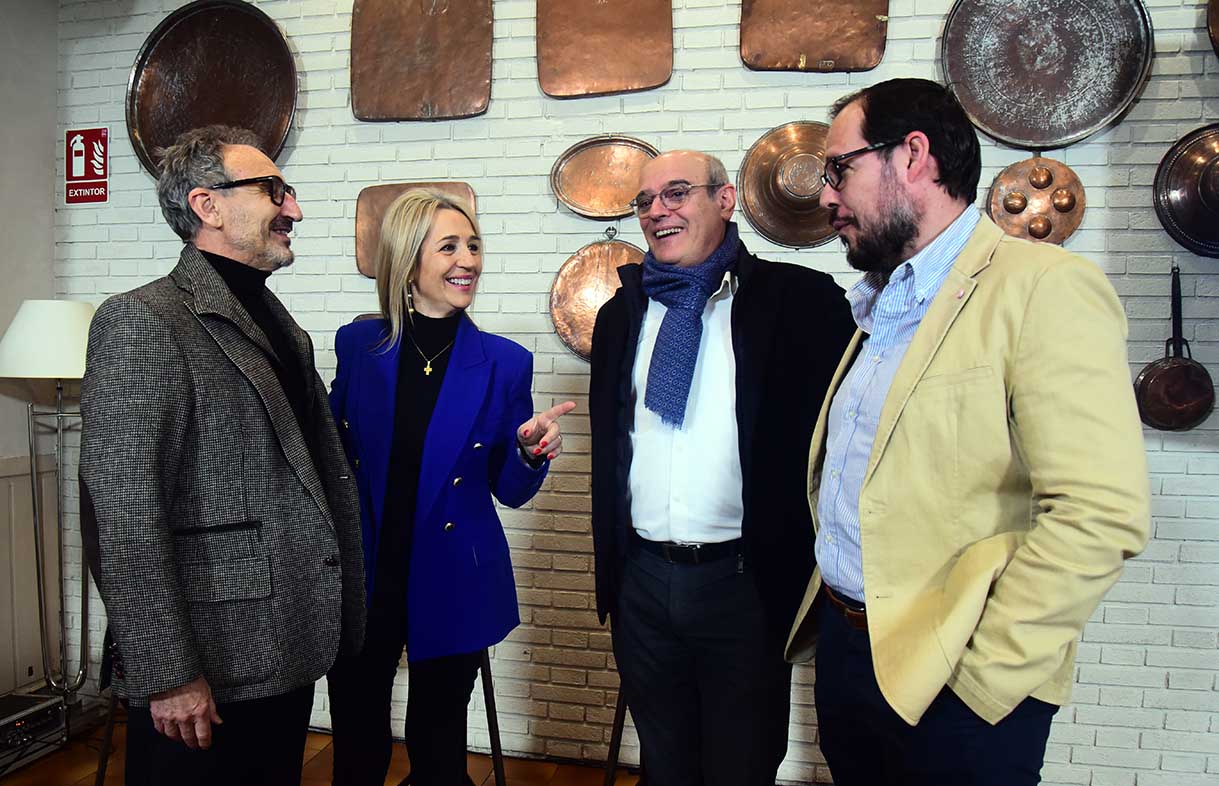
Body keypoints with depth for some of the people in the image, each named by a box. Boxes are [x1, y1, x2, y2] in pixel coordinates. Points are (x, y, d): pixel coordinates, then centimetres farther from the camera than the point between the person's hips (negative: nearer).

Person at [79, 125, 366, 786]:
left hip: (288, 656, 8)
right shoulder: (142, 322, -11)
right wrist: (167, 676, -17)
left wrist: (342, 624, 12)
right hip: (207, 672, -7)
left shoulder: (282, 328, 14)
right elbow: (121, 519, -17)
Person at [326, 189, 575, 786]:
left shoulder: (504, 362, -7)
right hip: (361, 580, 1)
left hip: (451, 586, -1)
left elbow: (509, 490, -1)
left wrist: (531, 453, -21)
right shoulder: (359, 344, -3)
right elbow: (333, 449, 10)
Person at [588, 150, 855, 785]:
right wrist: (610, 570, 14)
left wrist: (804, 583, -9)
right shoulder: (622, 314, 9)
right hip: (642, 581, 5)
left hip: (745, 582, -4)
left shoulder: (801, 300, -7)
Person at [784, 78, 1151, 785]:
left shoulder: (1045, 288, -15)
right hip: (843, 648, 7)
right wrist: (829, 619, 9)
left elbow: (1101, 515, -22)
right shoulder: (878, 308, 12)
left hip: (953, 687, -7)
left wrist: (979, 672, -18)